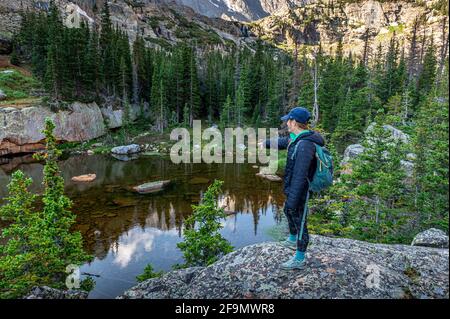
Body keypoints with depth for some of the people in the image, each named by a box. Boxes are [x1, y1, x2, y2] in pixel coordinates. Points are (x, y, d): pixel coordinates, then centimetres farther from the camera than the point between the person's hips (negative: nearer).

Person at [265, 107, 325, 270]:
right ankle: (292, 240, 53)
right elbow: (281, 142, 23)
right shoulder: (296, 138, 1)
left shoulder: (305, 144, -30)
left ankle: (299, 260, 21)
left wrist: (293, 199, -30)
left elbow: (300, 175, -32)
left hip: (300, 190, -10)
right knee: (288, 212, 29)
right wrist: (266, 143, 38)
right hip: (292, 187, 10)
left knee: (299, 222, 4)